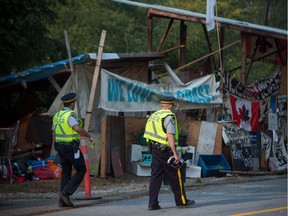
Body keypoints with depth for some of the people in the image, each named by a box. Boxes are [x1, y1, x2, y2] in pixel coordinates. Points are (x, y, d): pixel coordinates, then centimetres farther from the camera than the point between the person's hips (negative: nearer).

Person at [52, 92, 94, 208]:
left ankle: (63, 201, 6)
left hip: (60, 146, 8)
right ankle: (66, 192, -10)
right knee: (81, 170, 3)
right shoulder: (71, 115, -16)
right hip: (71, 147, -8)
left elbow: (54, 134, 15)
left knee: (66, 172, 11)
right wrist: (89, 136, -20)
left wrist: (58, 150, 22)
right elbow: (78, 128, -33)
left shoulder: (57, 116, 10)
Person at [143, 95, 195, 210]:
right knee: (175, 176, 5)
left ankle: (152, 203, -1)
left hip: (155, 149, 7)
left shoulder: (153, 115, 14)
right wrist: (175, 154, -21)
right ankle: (181, 201, 13)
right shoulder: (169, 117, -13)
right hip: (166, 151, -7)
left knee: (156, 176, 5)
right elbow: (170, 136, -21)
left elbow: (150, 134, 18)